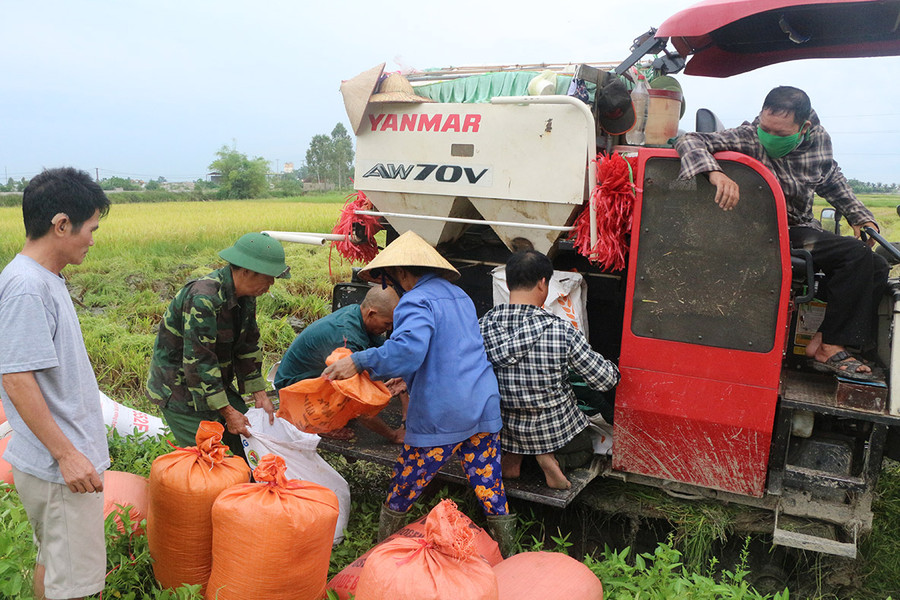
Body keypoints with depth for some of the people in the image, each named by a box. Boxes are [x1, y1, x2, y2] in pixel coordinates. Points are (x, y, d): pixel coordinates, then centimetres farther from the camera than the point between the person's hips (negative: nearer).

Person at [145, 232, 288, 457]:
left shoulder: (245, 295, -2)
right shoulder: (203, 298, -30)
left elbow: (248, 347, 7)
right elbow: (198, 362, -30)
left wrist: (259, 394, 2)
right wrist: (227, 412, -27)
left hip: (215, 382, 8)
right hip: (179, 387, -8)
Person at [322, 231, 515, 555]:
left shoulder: (416, 301, -10)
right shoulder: (459, 295, 18)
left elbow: (408, 349, -30)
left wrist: (359, 361, -21)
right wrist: (408, 378, 34)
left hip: (439, 416, -7)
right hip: (485, 407, 7)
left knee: (401, 491, 10)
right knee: (490, 489, 13)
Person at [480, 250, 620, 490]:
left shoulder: (483, 326, -15)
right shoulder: (561, 331, -24)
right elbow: (604, 380, -13)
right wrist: (614, 370, 10)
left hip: (503, 431, 3)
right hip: (557, 431, -3)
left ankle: (513, 453, 9)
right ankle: (548, 454, 1)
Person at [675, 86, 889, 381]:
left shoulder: (819, 138, -1)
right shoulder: (748, 138, -19)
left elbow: (832, 180, 20)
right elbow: (690, 141, -29)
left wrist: (860, 217, 14)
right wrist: (716, 173, -47)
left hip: (803, 229, 7)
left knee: (875, 268, 0)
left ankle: (827, 344, 0)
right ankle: (826, 346, -12)